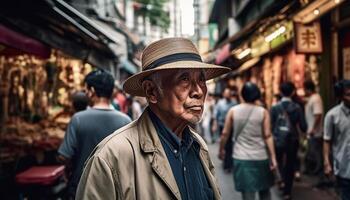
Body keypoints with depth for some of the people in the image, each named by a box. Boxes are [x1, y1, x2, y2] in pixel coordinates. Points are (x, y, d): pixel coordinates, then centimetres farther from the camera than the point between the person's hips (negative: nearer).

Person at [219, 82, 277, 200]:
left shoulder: (233, 111, -2)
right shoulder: (263, 112, -3)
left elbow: (225, 133, 1)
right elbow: (267, 136, -6)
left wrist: (221, 149, 15)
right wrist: (273, 157, -3)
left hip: (241, 158, 0)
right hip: (261, 157, 1)